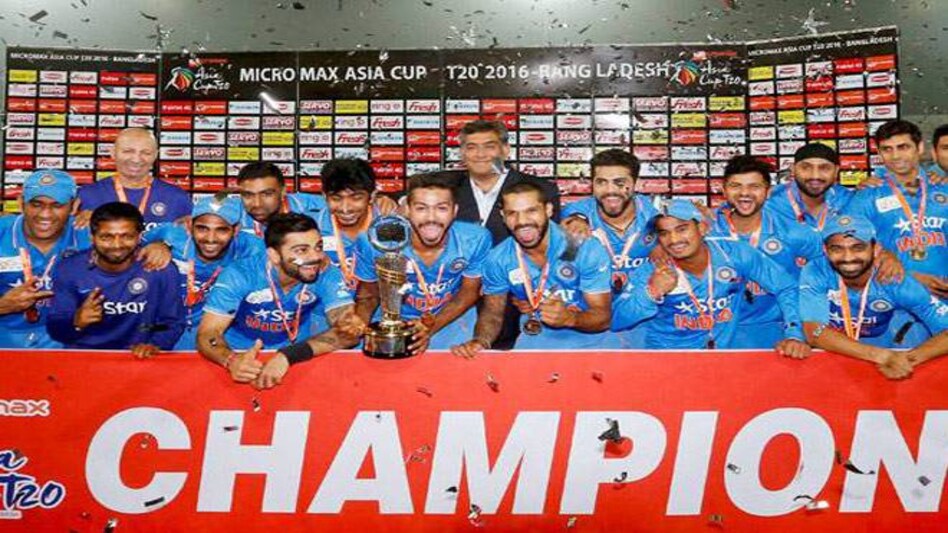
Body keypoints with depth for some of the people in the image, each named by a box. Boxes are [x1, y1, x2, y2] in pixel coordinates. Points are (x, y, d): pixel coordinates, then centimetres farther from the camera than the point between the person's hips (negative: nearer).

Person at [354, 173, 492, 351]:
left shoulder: (476, 240, -23)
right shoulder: (374, 242, -24)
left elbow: (469, 291, -6)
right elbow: (368, 296, -6)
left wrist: (432, 327, -21)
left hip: (453, 317, 1)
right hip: (394, 319, -1)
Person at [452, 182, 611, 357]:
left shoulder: (586, 249, -18)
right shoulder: (498, 259, -8)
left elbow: (603, 317, -14)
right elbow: (493, 312, 3)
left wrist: (570, 318, -36)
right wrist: (481, 341, -19)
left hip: (591, 338, -2)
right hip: (537, 339, 2)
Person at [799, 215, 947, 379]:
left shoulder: (895, 282, -14)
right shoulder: (815, 274, -16)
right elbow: (815, 333, -24)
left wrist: (907, 359, -31)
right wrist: (880, 355, -33)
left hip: (883, 371, 1)